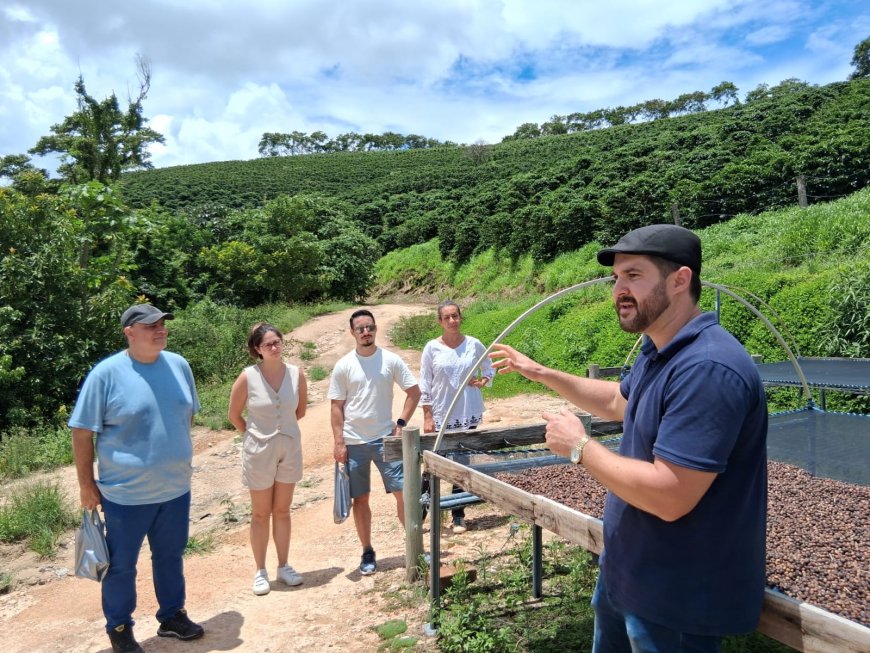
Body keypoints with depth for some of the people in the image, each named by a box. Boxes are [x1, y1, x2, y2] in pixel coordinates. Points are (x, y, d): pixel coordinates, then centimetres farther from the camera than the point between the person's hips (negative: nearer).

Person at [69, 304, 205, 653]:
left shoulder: (179, 365, -2)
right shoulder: (106, 373, -15)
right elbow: (82, 431, -10)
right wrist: (86, 484, -7)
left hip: (175, 487, 4)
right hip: (126, 492, -4)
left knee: (171, 556, 19)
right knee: (121, 564, 13)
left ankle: (172, 615, 38)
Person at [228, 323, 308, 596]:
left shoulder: (296, 375, -8)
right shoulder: (248, 377, -15)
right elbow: (233, 415, -2)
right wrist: (255, 435, 5)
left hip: (290, 449, 3)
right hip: (259, 451, -2)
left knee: (282, 510, 15)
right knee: (261, 513, 10)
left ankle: (283, 566, 28)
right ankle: (261, 571, 24)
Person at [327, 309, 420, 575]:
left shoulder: (391, 360, -2)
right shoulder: (343, 365, -2)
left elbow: (414, 391, 4)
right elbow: (336, 406, 0)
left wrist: (401, 423, -5)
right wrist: (338, 442, -5)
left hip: (385, 439, 0)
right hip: (354, 443, 0)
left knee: (404, 492, -2)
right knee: (360, 499, 8)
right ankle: (367, 553, 24)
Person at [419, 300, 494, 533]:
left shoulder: (474, 345, -1)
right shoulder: (432, 348, -5)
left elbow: (489, 368, 16)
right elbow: (424, 385, -3)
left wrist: (484, 380, -6)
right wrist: (427, 417, -6)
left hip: (468, 415, 2)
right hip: (441, 416, -1)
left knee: (462, 464, 8)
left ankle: (458, 515, 20)